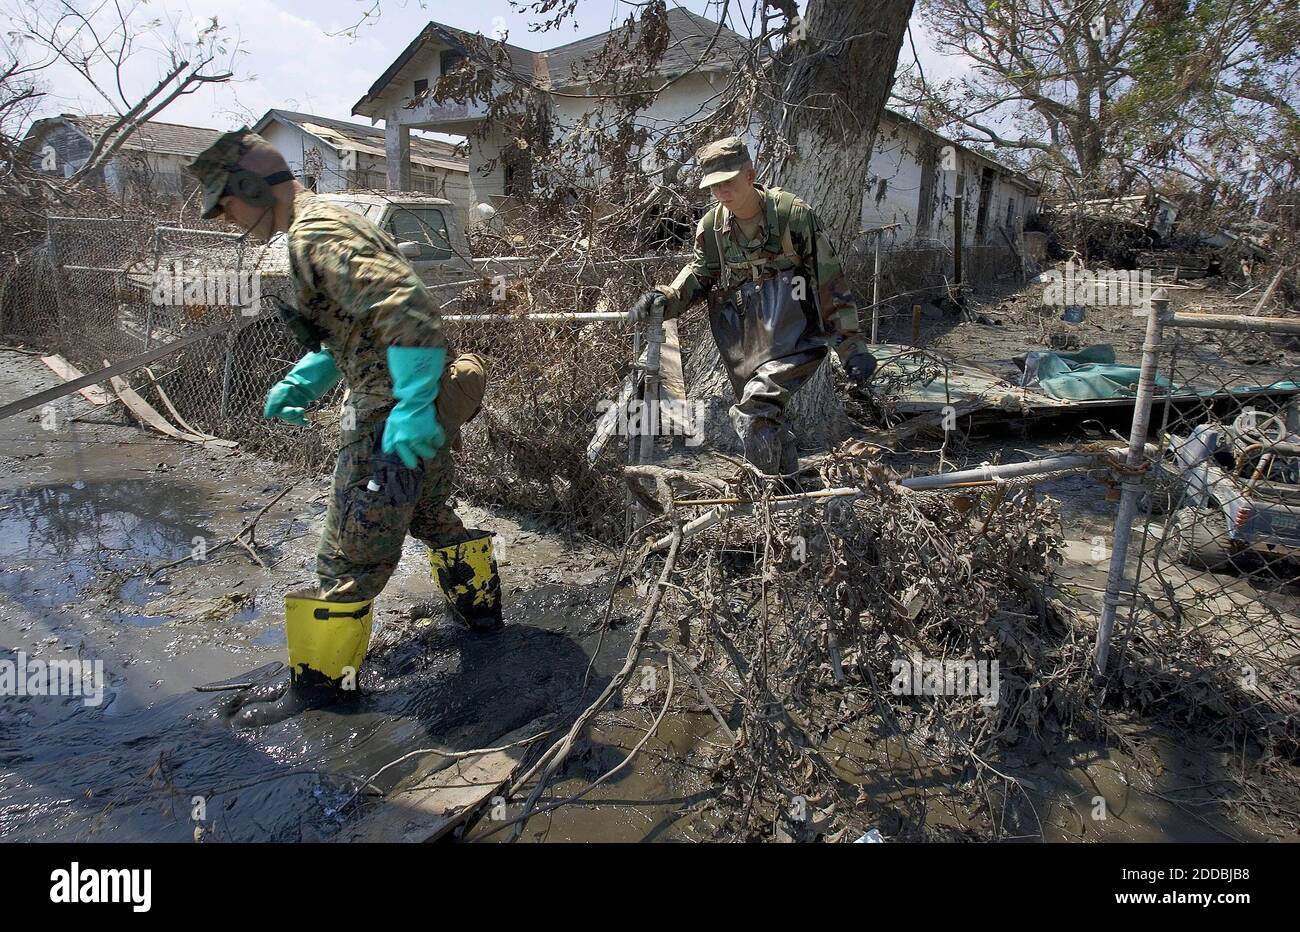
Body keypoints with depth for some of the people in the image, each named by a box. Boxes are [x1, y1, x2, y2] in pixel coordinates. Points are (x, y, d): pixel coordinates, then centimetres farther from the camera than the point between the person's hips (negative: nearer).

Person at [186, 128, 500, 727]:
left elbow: (408, 309, -31)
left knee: (351, 553, 2)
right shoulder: (328, 224, 16)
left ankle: (319, 677, 17)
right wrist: (302, 382, 16)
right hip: (415, 406, 10)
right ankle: (479, 606, 44)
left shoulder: (315, 238, -17)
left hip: (395, 421, -10)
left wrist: (412, 409, -31)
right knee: (429, 515, 27)